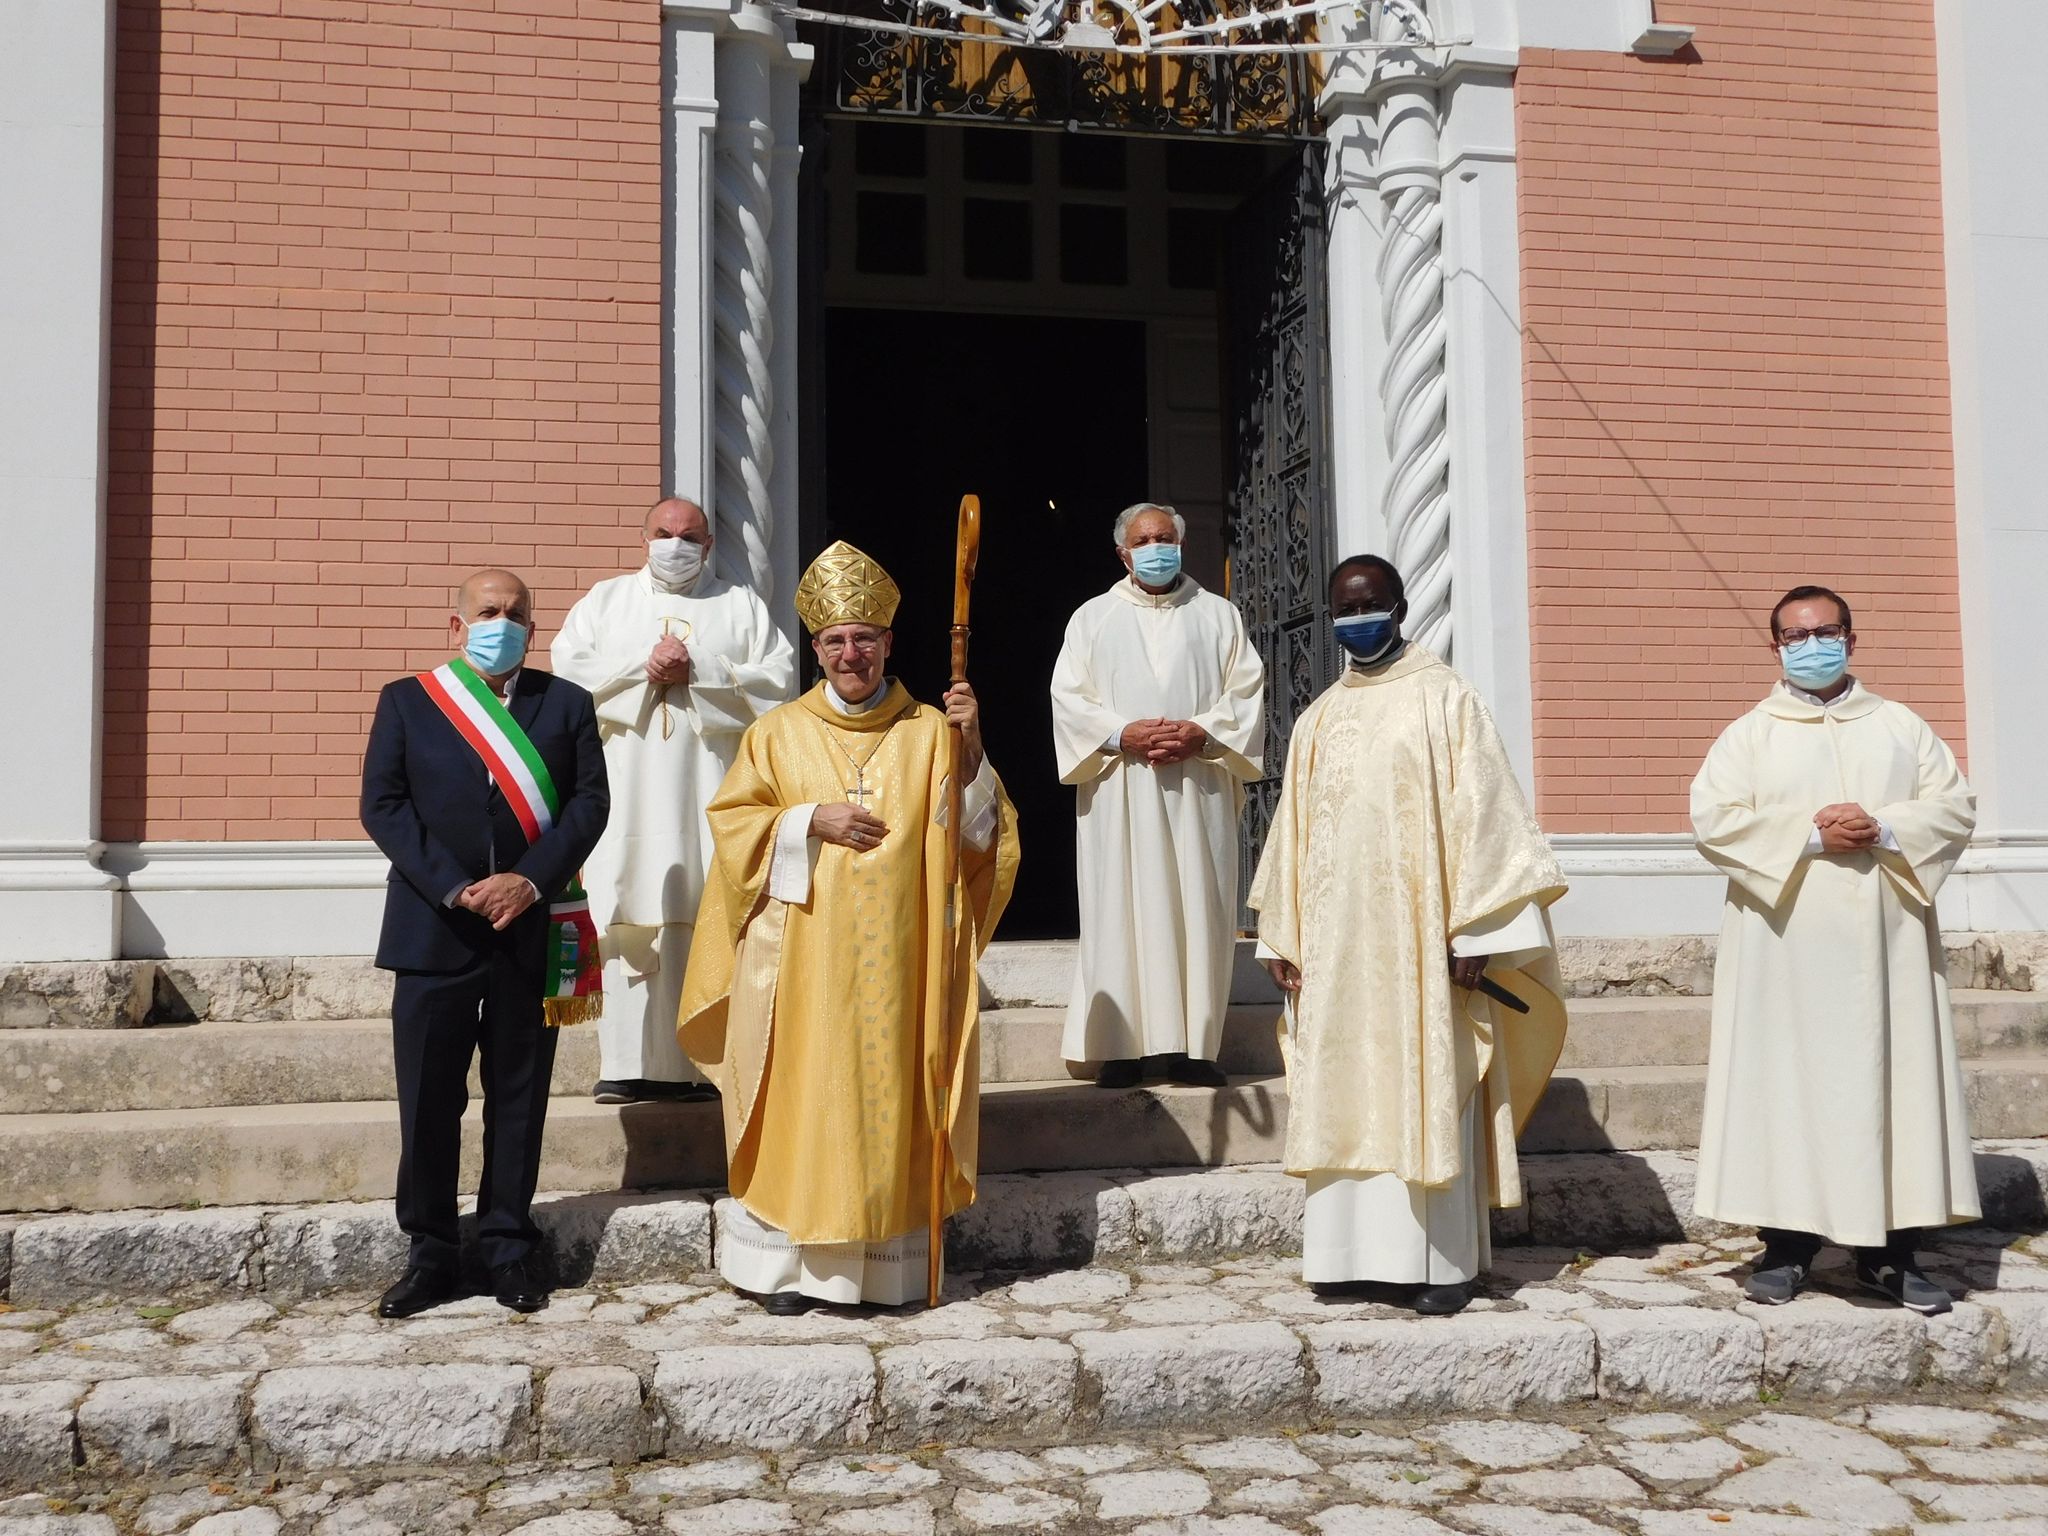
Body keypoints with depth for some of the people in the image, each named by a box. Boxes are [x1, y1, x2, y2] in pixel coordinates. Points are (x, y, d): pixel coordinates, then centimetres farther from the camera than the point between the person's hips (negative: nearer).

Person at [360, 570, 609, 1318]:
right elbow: (382, 806, -1)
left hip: (532, 931, 1)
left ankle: (509, 1247, 17)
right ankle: (430, 1251, 14)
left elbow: (590, 801, 0)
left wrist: (530, 880, -13)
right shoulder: (405, 701, 7)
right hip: (433, 931, 0)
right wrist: (454, 889, -12)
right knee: (428, 1097, 2)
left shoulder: (566, 704, 9)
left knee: (519, 1096, 7)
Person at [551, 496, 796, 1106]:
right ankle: (625, 1066, -3)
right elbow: (567, 670, 4)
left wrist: (698, 669, -7)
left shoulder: (742, 605, 15)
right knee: (627, 923, -6)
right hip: (627, 793, 1)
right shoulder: (605, 600, 18)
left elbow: (778, 680, 2)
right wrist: (642, 665, -7)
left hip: (711, 794, 0)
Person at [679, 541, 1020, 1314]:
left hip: (896, 960, 0)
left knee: (890, 1102, 2)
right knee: (802, 1101, 0)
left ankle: (886, 1262, 10)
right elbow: (732, 821, 3)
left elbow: (977, 833, 2)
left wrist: (970, 751, -13)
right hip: (802, 959, 0)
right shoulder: (778, 733, 9)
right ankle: (791, 1263, 8)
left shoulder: (928, 732, 8)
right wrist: (811, 822, -11)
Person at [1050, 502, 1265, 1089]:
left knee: (1199, 909, -3)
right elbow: (1068, 697, 5)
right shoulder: (1093, 617, 15)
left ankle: (1191, 1044, 0)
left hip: (1199, 787, 0)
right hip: (1119, 789, 0)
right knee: (1122, 908, -5)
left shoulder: (1218, 615, 16)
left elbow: (1246, 692, 7)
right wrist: (1122, 733, -11)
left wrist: (1203, 732, -11)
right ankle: (1121, 1046, -3)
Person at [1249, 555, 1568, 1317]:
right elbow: (1293, 833, 16)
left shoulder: (1443, 699, -1)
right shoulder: (1318, 721, 15)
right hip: (1337, 944, 5)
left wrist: (1472, 932, -14)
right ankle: (1358, 1252, 12)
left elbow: (1479, 811, -7)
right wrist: (1282, 936, 10)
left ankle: (1440, 1262, 3)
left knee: (1426, 1092, -3)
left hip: (1418, 934, -5)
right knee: (1347, 1095, 5)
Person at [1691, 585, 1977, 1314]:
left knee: (1890, 1081, 1)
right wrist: (1809, 832, -15)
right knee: (1785, 1082, -2)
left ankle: (1889, 1249, 8)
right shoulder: (1749, 734, 7)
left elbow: (1955, 807, 6)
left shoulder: (1901, 726, 13)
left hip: (1883, 940, 2)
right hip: (1785, 940, -2)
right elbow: (1712, 817, -5)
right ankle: (1787, 1245, 3)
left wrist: (1885, 829, -13)